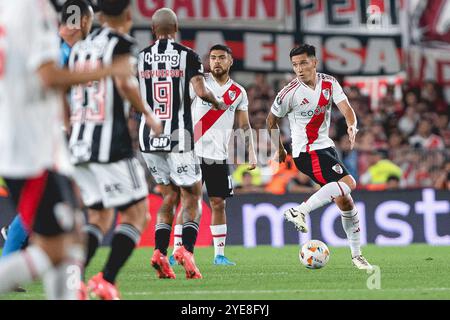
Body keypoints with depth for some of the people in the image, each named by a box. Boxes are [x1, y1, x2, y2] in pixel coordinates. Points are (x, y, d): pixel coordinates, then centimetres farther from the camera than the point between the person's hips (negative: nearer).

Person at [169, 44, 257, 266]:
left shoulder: (239, 92, 9)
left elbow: (244, 126, 13)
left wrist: (252, 154, 5)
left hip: (219, 156, 3)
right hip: (194, 153, -3)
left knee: (218, 203, 4)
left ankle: (219, 254, 12)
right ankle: (176, 251, 1)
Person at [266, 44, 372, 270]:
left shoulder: (329, 84, 2)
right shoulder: (290, 93, -13)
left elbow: (345, 108, -9)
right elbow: (271, 121, 1)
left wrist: (352, 126, -30)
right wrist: (279, 149, 10)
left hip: (326, 147, 6)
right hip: (306, 152, -6)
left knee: (345, 202, 6)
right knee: (348, 183, -25)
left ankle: (356, 255, 17)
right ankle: (301, 211, -25)